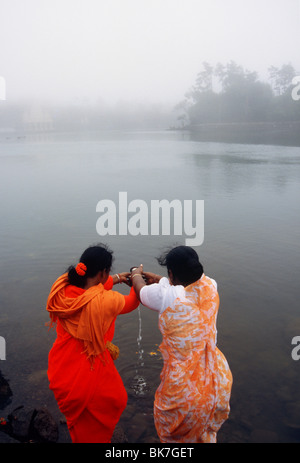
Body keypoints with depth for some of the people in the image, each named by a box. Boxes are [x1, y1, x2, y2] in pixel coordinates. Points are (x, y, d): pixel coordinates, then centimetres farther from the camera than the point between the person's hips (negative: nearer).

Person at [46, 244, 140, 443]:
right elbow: (131, 302, -4)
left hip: (61, 372, 6)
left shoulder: (62, 288, -14)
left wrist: (116, 278, 15)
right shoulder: (106, 300, -28)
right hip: (90, 374, -5)